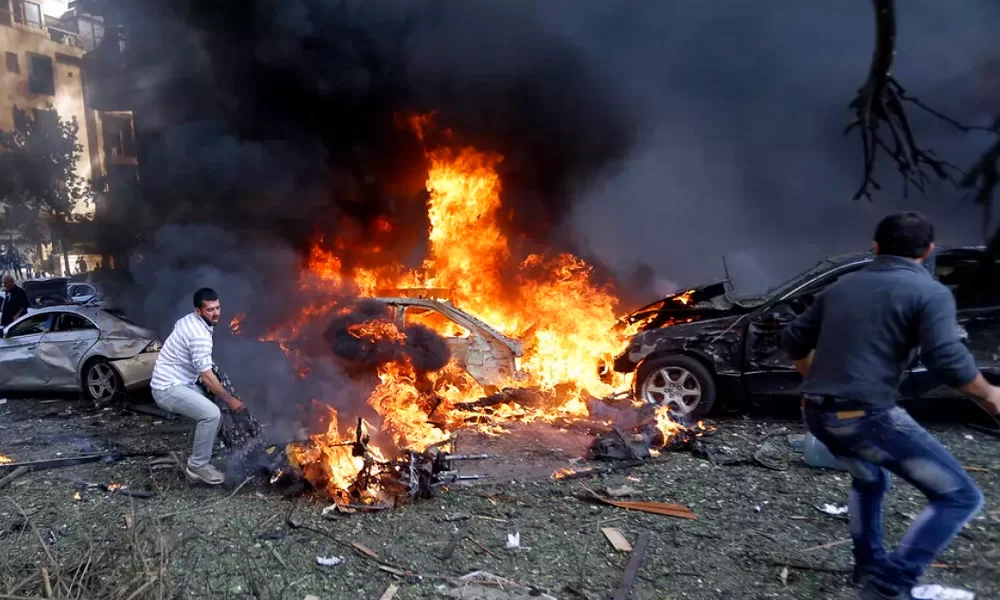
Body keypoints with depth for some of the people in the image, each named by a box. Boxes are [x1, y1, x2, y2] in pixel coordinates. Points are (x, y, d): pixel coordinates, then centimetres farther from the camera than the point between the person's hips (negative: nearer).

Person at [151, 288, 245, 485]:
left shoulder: (189, 321, 7)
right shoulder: (200, 335, -25)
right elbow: (206, 377, -21)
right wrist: (229, 399, -12)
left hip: (178, 382, 11)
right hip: (168, 388, -11)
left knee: (212, 413, 12)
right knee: (211, 414, -24)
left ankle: (198, 462, 18)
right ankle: (198, 466, -8)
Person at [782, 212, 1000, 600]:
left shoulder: (842, 287, 16)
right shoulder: (930, 292, -4)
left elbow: (794, 340, 21)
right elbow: (949, 362, -15)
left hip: (817, 413, 8)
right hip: (867, 415, -7)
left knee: (869, 480, 34)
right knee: (959, 497, 6)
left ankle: (869, 569, 40)